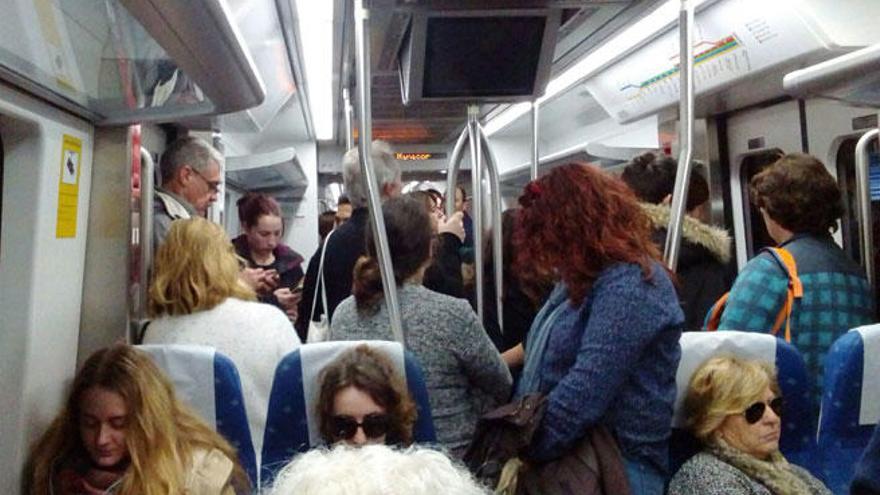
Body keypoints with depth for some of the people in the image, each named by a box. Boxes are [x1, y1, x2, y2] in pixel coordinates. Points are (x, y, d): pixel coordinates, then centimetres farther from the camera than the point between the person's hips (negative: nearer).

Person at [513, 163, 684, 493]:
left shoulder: (629, 283, -15)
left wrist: (521, 452, -14)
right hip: (566, 455, 8)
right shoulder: (585, 278, 14)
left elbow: (583, 395, -22)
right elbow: (545, 362, 17)